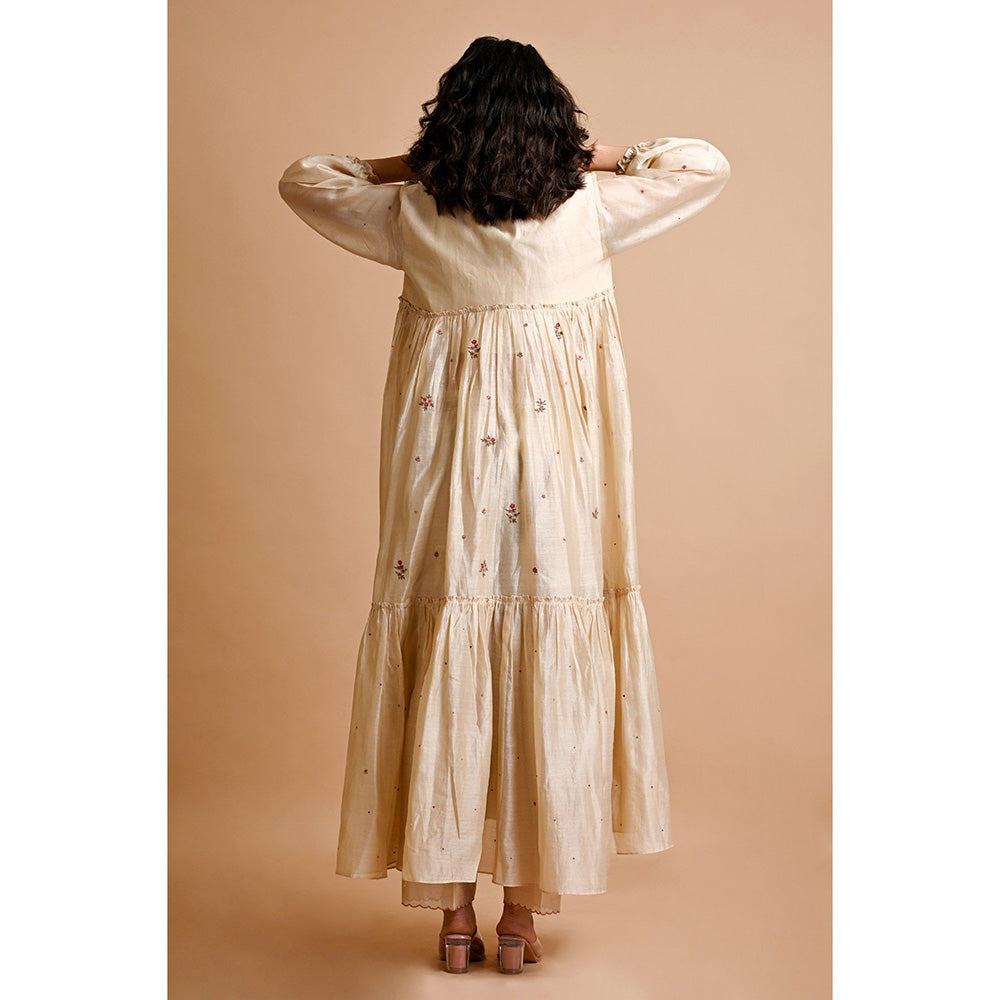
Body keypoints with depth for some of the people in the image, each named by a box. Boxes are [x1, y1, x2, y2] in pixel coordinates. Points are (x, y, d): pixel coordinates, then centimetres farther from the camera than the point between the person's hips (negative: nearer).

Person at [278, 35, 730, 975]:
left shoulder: (412, 217, -3)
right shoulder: (589, 212, -5)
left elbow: (301, 179, 15)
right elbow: (709, 165, 10)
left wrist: (406, 166, 11)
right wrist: (606, 157, 9)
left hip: (446, 471, 1)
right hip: (559, 476, 0)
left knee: (446, 674, 8)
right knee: (546, 675, 7)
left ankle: (454, 913, 15)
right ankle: (523, 911, 15)